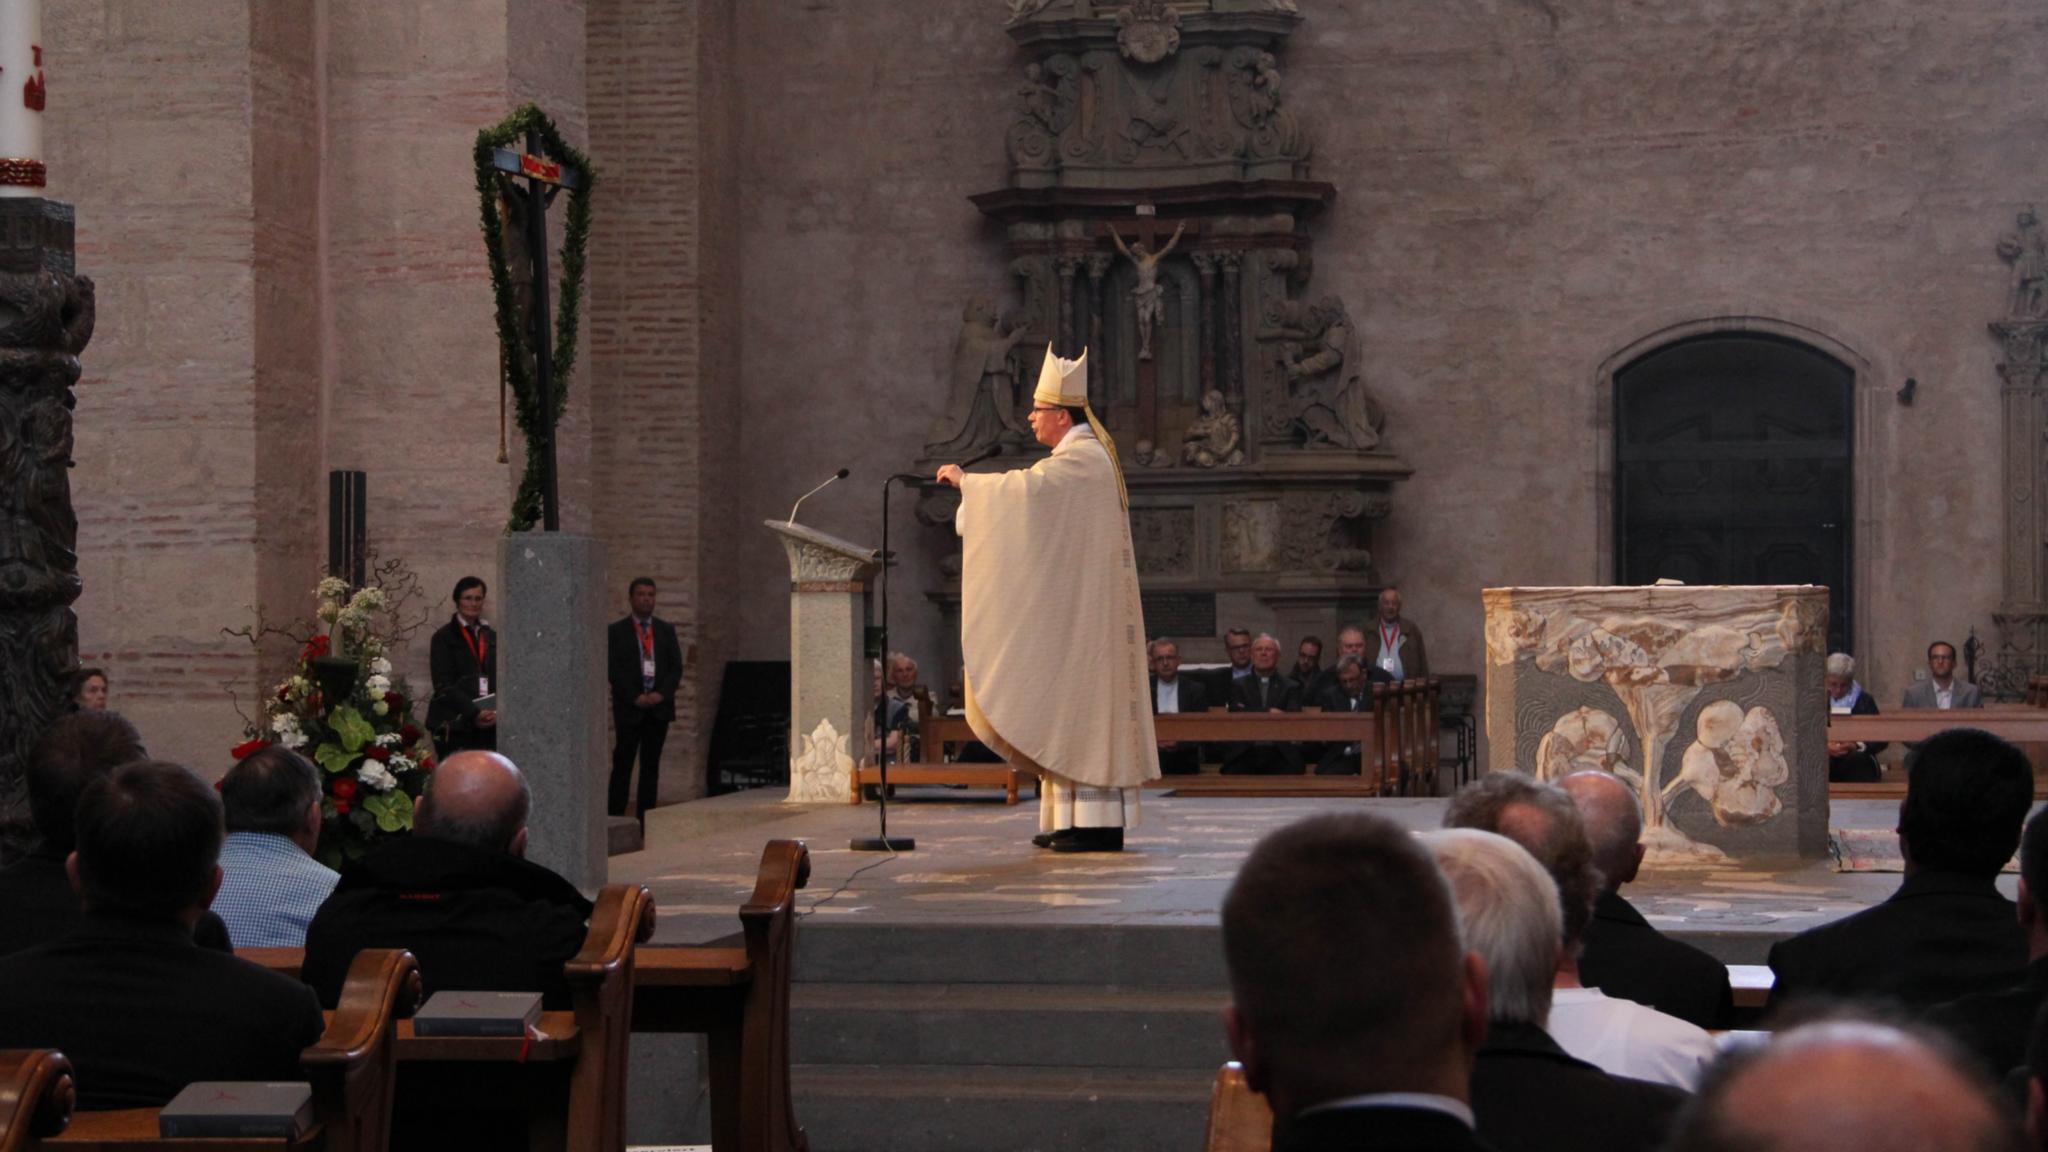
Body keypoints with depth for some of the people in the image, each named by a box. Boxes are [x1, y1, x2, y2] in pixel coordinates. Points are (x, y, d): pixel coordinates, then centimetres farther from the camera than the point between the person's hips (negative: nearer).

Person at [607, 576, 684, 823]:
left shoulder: (666, 631, 13)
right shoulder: (617, 631, 4)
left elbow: (676, 667, 8)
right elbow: (613, 670, -3)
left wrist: (661, 694, -7)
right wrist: (635, 697, -13)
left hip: (659, 706, 3)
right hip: (629, 709, -3)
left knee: (651, 766, 4)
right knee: (623, 764, -5)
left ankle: (646, 821, 5)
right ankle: (614, 818, -5)